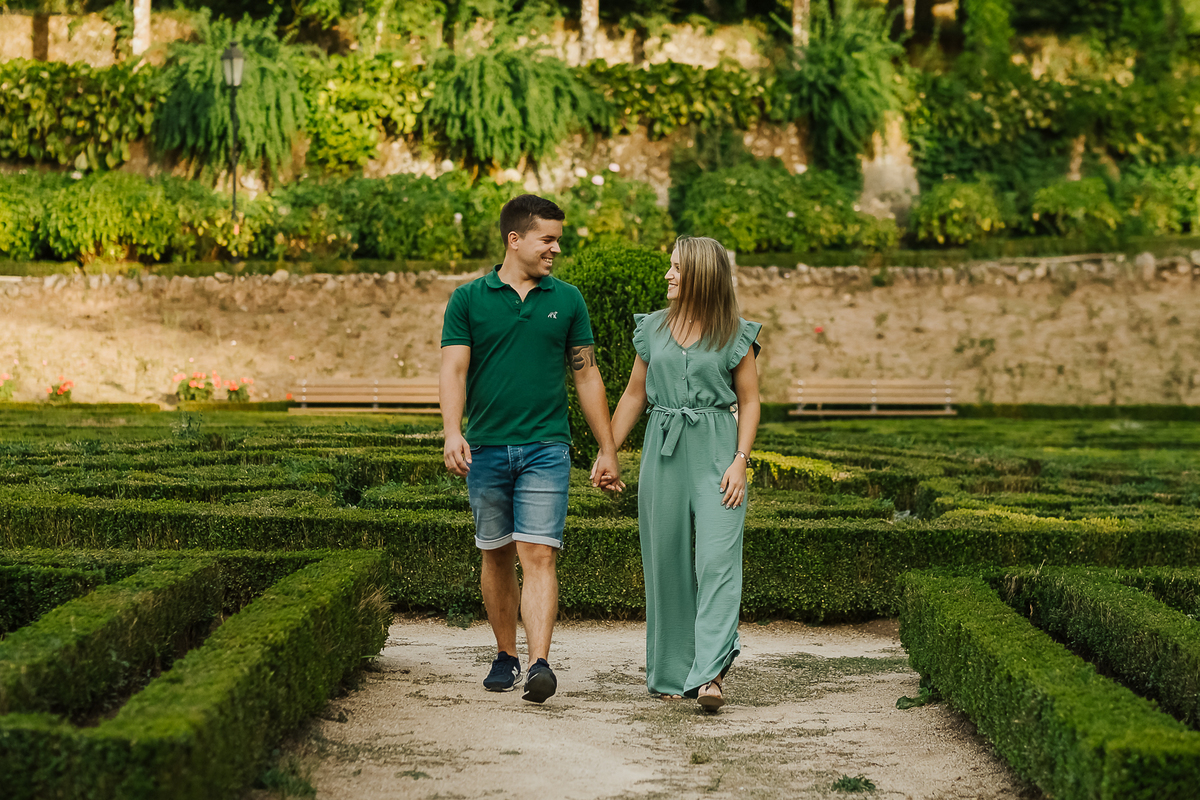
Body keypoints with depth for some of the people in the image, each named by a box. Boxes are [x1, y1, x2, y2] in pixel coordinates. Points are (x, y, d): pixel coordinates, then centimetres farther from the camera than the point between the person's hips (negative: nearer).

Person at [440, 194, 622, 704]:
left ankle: (540, 664, -19)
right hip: (486, 448, 1)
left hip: (546, 448, 0)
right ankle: (506, 656, 25)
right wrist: (452, 432, -21)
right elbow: (453, 370, -5)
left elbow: (587, 376, 11)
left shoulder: (567, 301, 8)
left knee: (538, 556, -11)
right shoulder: (468, 300, 3)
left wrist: (608, 450, 10)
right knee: (497, 557, 11)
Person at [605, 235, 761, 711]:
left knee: (717, 559, -14)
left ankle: (710, 674, -20)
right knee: (666, 561, 5)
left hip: (716, 454, -3)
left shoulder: (735, 335, 1)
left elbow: (749, 402, 3)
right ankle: (672, 673, 15)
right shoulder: (653, 328, 10)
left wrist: (739, 462, -8)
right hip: (663, 453, 3)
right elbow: (634, 395, 16)